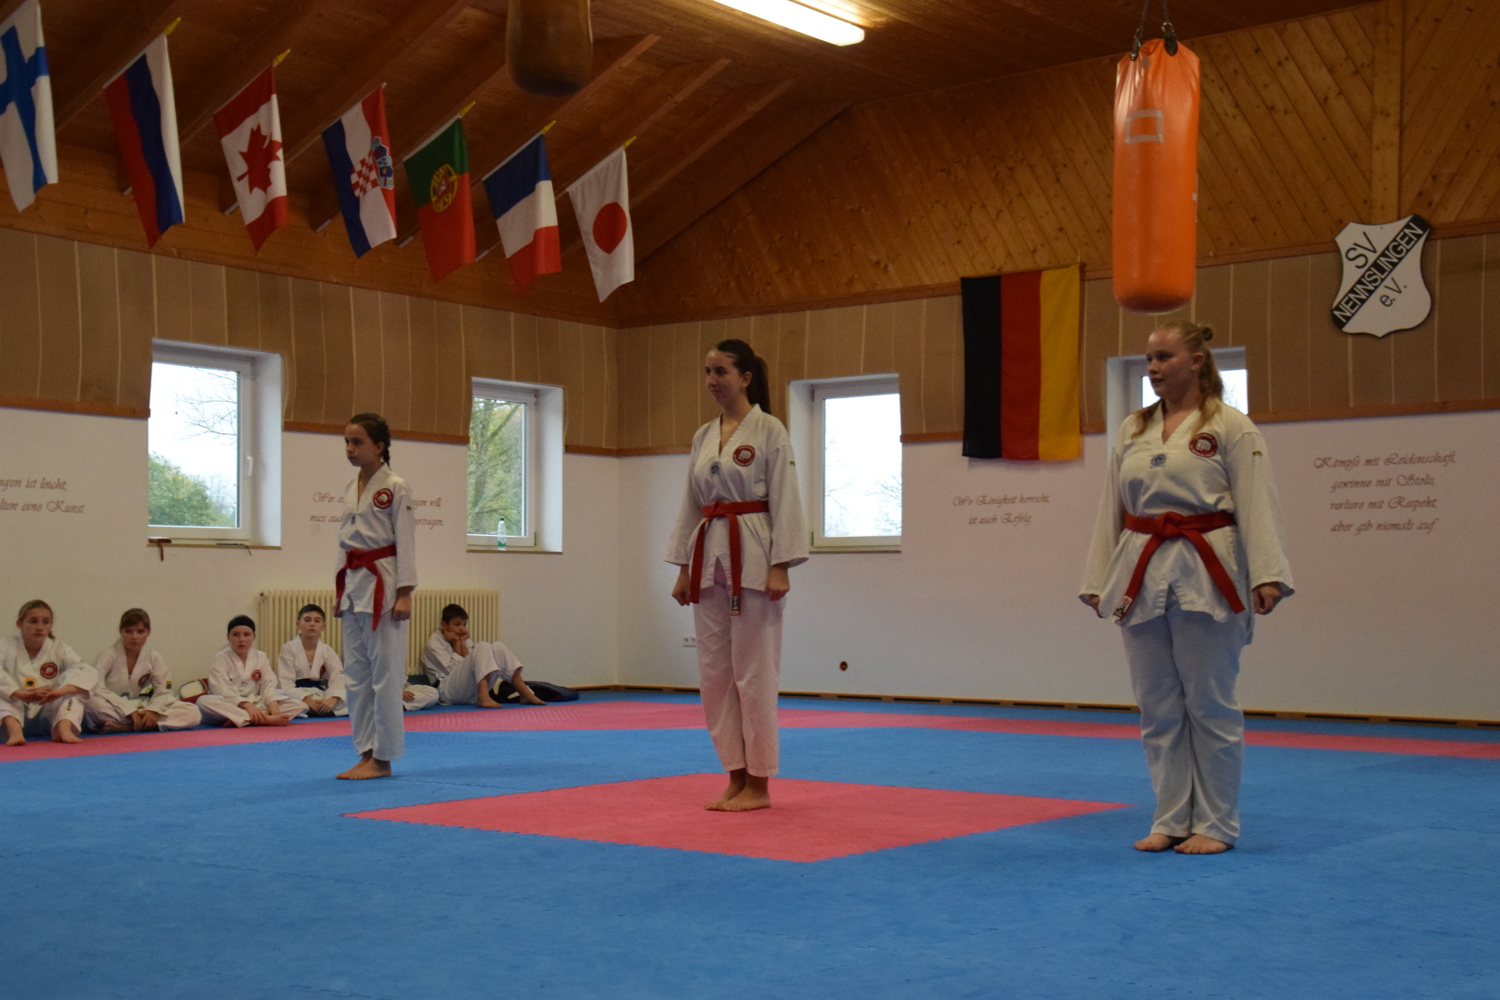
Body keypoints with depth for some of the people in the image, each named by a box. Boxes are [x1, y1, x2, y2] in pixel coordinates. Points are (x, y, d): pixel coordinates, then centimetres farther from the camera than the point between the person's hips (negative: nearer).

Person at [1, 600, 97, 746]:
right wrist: (21, 694, -45)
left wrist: (59, 691, -36)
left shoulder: (59, 648, -1)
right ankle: (14, 729, -48)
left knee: (73, 677, -17)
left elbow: (90, 675, -17)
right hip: (14, 713, -1)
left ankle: (63, 728, -38)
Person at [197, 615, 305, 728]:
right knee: (204, 702, -36)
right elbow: (224, 691, -16)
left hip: (256, 704, 4)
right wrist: (248, 706, -31)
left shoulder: (261, 658, 7)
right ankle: (266, 719, -45)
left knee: (298, 706, -14)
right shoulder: (221, 659, -4)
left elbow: (268, 686, -2)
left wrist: (274, 707, -23)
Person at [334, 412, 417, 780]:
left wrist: (404, 594, -15)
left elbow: (405, 541, -11)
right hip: (354, 585, 8)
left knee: (385, 673, -4)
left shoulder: (394, 487, -8)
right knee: (355, 674, 9)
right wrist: (341, 592, 16)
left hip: (383, 586, -8)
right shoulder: (351, 489, 13)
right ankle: (367, 753, 16)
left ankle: (382, 758, 2)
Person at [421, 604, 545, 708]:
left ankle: (526, 693, -15)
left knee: (497, 647, -8)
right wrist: (456, 645, -4)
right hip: (447, 692, -7)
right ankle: (484, 697, -43)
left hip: (469, 694, 7)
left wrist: (462, 644, 0)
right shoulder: (434, 643, -2)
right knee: (482, 648, -24)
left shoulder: (461, 639, 21)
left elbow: (469, 665, 6)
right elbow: (453, 670, -10)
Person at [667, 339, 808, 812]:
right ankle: (736, 777, 16)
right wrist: (684, 568, 13)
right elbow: (692, 504, 16)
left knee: (753, 668, -4)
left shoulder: (769, 431, -5)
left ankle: (758, 783, 5)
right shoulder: (703, 436, 14)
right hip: (709, 556, 7)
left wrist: (780, 568, -15)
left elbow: (785, 500, -9)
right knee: (714, 670, 7)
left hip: (752, 556, -7)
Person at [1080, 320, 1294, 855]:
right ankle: (1171, 820, 20)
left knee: (1210, 703, 1)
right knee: (1158, 706, 9)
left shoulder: (1231, 427, -3)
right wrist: (1098, 581, 12)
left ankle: (1214, 824, 12)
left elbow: (1256, 505, -8)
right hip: (1141, 577, 5)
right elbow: (1112, 509, 14)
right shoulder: (1132, 430, 13)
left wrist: (1267, 576, -17)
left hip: (1204, 579, -5)